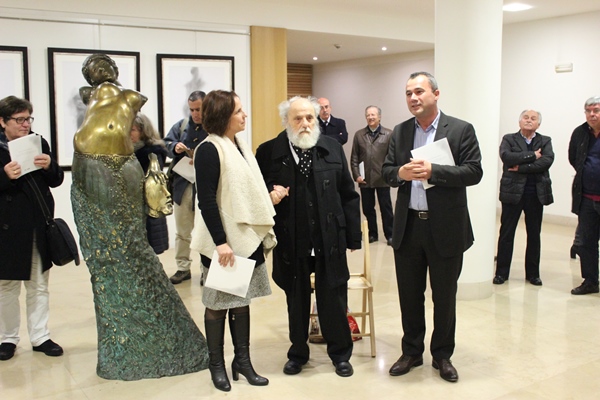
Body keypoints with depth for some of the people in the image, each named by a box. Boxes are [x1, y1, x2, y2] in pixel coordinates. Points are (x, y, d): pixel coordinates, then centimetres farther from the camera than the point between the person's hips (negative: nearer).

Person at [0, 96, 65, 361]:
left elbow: (56, 181, 5)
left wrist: (50, 166, -15)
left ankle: (40, 337, 22)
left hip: (39, 226, 3)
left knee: (39, 285, 12)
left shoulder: (39, 143, 5)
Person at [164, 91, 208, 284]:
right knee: (182, 231, 13)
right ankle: (183, 267, 25)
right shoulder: (181, 126, 9)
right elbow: (166, 143, 10)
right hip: (182, 186, 5)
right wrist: (175, 147, -10)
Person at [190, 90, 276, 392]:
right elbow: (206, 200, -18)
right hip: (223, 241, -7)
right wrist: (220, 242, -21)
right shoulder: (209, 150, -13)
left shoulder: (242, 146, 10)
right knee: (218, 303, 6)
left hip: (247, 237, 7)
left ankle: (242, 360, 24)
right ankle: (216, 365, 21)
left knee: (242, 300, 12)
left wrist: (263, 232, 11)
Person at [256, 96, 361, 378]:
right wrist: (269, 196, -18)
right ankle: (298, 353, 33)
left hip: (330, 239, 1)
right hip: (291, 242, 0)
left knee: (334, 299, 9)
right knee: (296, 300, 14)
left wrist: (353, 236, 2)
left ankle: (340, 353, 29)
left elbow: (348, 195, 4)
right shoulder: (268, 152, -3)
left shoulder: (332, 148, 2)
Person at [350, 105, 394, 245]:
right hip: (365, 179, 3)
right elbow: (354, 157, 5)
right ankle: (372, 234, 22)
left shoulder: (388, 134, 0)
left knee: (386, 208, 5)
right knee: (368, 209, 10)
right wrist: (356, 175, -2)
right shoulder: (359, 134, 6)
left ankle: (389, 235, 14)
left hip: (382, 179, -2)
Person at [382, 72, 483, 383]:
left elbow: (474, 171, -12)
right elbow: (386, 171, 8)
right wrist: (400, 173, -16)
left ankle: (442, 355, 28)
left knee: (444, 297, 10)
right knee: (409, 295, 13)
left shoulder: (461, 130, -5)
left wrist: (432, 171, -23)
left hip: (446, 228, -3)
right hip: (407, 226, 3)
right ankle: (411, 352, 30)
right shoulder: (400, 132, 8)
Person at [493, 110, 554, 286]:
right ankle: (501, 272, 11)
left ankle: (533, 273, 20)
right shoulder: (509, 139, 5)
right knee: (506, 233, 2)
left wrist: (521, 167, -16)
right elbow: (506, 157, -16)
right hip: (513, 192, -2)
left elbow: (547, 160, -10)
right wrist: (532, 155, -14)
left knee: (534, 235, 9)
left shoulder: (545, 141, 9)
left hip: (536, 194, 2)